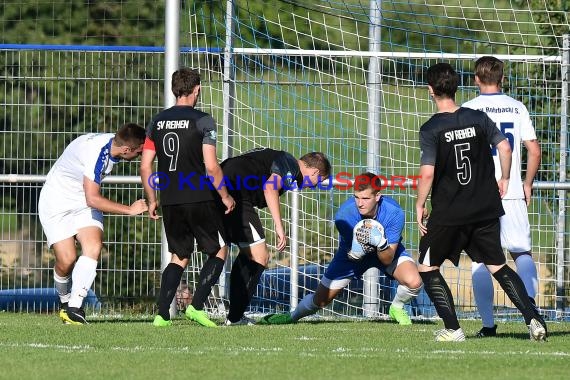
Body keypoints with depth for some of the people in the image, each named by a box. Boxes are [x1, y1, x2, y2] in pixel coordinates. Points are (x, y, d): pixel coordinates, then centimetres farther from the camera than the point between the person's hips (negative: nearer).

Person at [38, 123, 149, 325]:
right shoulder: (95, 152, -33)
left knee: (93, 246, -18)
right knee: (66, 260, -14)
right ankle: (65, 302, 16)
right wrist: (129, 210, -28)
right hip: (57, 203, -7)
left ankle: (74, 308, -21)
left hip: (85, 205, 7)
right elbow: (92, 199, -33)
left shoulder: (113, 143, -7)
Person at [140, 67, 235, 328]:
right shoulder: (202, 121, -8)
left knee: (179, 257, 15)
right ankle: (196, 306, 0)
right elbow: (211, 167, -13)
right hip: (199, 198, -5)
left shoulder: (157, 121, 7)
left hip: (170, 201, 5)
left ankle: (162, 314, 3)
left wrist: (152, 200, 18)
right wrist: (226, 196, 0)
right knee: (219, 251, 12)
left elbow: (145, 167, 7)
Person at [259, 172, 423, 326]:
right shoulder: (344, 214, -33)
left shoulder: (394, 212, -34)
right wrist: (355, 250, -50)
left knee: (414, 282, -27)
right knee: (320, 299, 2)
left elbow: (387, 260, -28)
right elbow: (352, 256, -26)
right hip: (352, 251, 0)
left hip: (387, 251, 0)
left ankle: (397, 308, 8)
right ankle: (293, 316, 35)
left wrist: (382, 244, -49)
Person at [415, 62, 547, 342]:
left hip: (448, 214, -4)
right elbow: (504, 147, -1)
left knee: (427, 268, 11)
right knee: (498, 266, 14)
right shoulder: (478, 118, 0)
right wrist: (504, 179, 15)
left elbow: (427, 173, -18)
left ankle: (453, 329, 2)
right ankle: (534, 320, 1)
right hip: (486, 209, 5)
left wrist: (419, 206, -5)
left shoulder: (430, 129, -12)